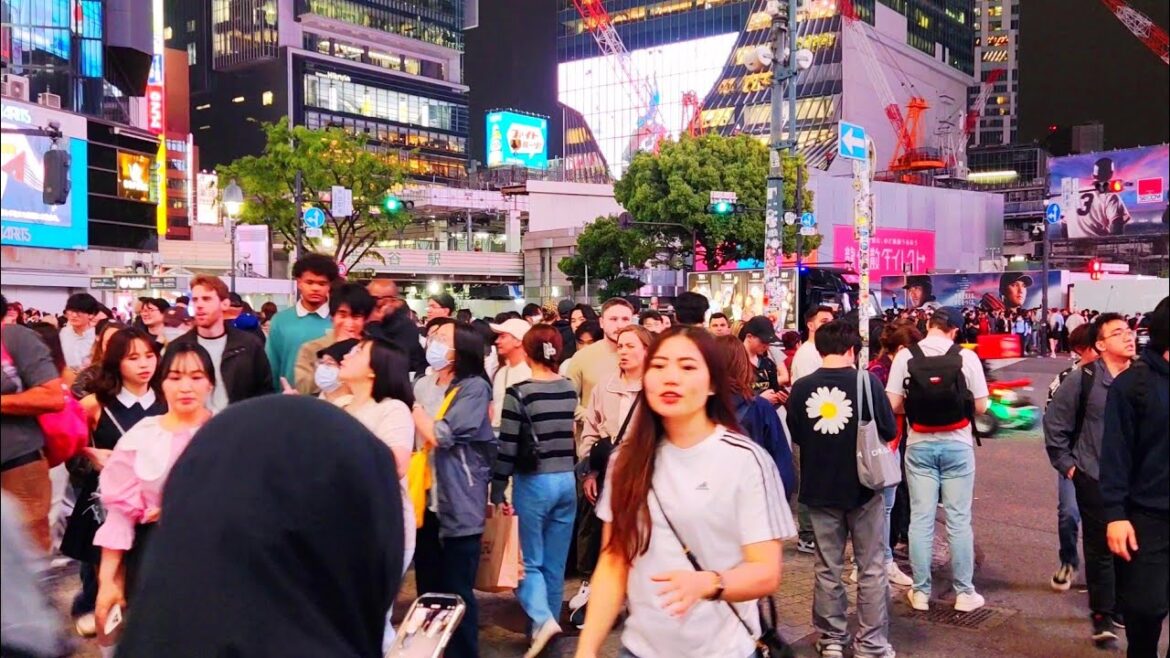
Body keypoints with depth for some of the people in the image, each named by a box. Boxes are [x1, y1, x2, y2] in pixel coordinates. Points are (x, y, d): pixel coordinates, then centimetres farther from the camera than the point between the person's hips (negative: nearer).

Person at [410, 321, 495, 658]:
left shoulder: (475, 388, -10)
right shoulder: (421, 385, 9)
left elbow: (440, 436, -18)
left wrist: (415, 407, -7)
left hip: (459, 505, -6)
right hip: (426, 501, 6)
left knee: (456, 592, 1)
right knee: (428, 590, 17)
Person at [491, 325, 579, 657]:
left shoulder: (520, 393, -13)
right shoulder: (570, 389, 3)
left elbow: (507, 448, -11)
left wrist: (497, 492, -4)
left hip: (534, 483, -5)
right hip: (566, 481, 5)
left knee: (529, 560, 7)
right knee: (555, 563, 12)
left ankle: (542, 619, -12)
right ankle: (549, 621, 20)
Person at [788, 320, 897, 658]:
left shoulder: (801, 387, -6)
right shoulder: (867, 381, -13)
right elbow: (889, 431, -6)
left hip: (819, 489, 2)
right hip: (862, 487, -2)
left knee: (827, 568, 13)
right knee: (871, 568, 9)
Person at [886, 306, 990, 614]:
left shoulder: (905, 356, -6)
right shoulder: (966, 357, -8)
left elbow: (893, 405, -7)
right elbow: (980, 406, -3)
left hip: (919, 445, 1)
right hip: (957, 445, -1)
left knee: (920, 519, 7)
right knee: (959, 520, 7)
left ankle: (920, 592, 13)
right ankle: (964, 593, 14)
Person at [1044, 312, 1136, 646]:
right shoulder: (1082, 379, -9)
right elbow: (1054, 422, -2)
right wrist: (1066, 463, -1)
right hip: (1095, 479, -3)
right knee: (1100, 547, 2)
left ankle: (1122, 605, 31)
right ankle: (1102, 615, 13)